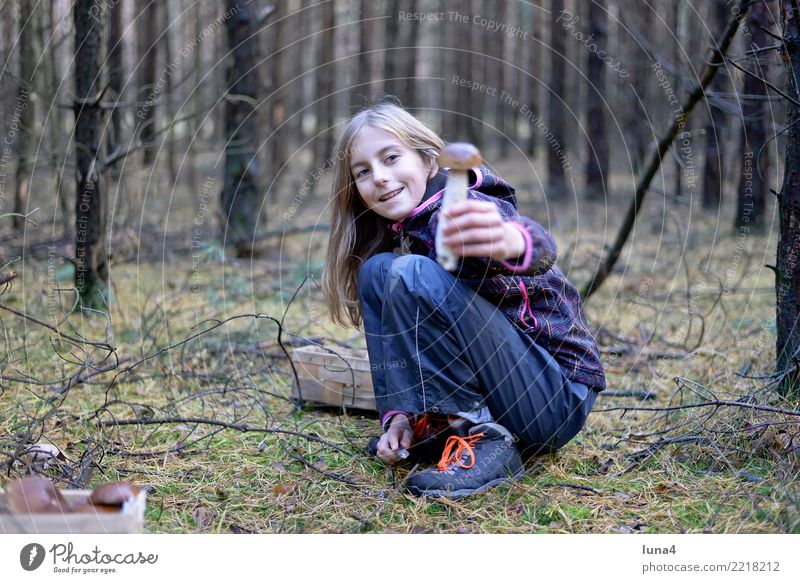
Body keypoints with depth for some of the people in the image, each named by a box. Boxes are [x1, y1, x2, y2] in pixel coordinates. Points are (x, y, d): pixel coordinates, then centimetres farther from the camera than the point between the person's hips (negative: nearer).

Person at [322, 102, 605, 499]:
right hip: (491, 384, 9)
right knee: (376, 271, 3)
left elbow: (538, 246, -43)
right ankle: (429, 425, 4)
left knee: (411, 276, -25)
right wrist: (398, 416, -6)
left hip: (558, 397, -8)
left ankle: (483, 440, -18)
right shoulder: (397, 235, 8)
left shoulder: (458, 210, -19)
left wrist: (509, 240, -67)